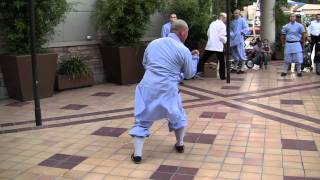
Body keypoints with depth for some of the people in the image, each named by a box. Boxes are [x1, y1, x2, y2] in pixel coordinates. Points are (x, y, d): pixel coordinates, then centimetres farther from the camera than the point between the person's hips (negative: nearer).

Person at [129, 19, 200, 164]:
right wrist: (195, 57, 24)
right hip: (168, 89, -2)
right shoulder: (183, 50, 0)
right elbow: (189, 74, 11)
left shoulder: (153, 43, 12)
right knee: (178, 116, 24)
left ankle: (137, 154, 3)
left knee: (142, 120, 9)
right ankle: (180, 145, 39)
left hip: (148, 87, 2)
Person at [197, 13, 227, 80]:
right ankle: (222, 76, 8)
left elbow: (208, 33, 15)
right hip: (218, 46, -4)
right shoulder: (222, 25, -6)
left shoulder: (212, 23, 13)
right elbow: (222, 36, -12)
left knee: (203, 59, 6)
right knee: (221, 62, 6)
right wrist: (225, 40, 5)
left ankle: (198, 71, -5)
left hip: (210, 45, 5)